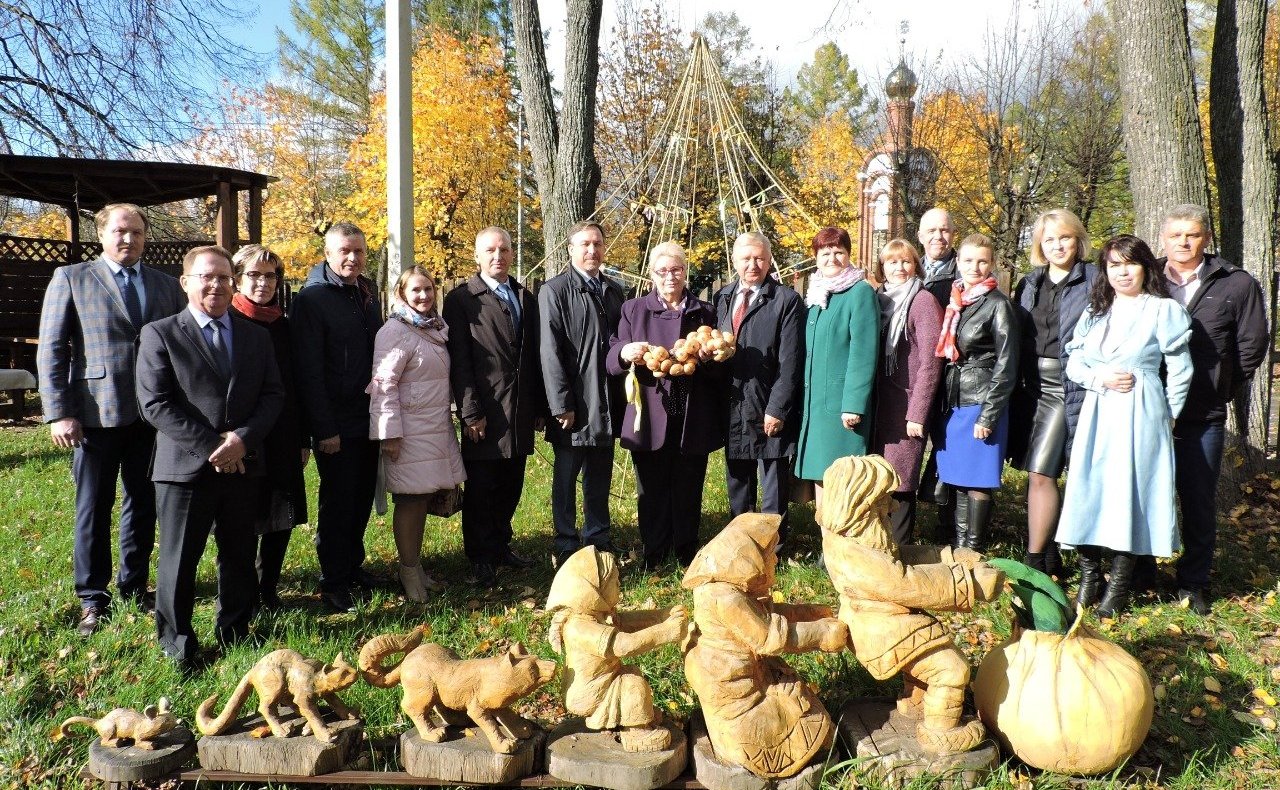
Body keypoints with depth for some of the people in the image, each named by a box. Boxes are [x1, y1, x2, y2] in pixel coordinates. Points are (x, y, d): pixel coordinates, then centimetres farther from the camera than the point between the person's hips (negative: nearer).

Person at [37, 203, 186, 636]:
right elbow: (51, 350, -1)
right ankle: (93, 599, 18)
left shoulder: (167, 285, 11)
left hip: (153, 417, 3)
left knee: (144, 505, 12)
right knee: (93, 509, 6)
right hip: (96, 416, -3)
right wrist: (59, 413, -9)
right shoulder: (70, 278, 3)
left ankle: (134, 585, 28)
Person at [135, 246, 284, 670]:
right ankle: (177, 642, 19)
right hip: (185, 468, -3)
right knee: (179, 559, 4)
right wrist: (210, 447, -15)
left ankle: (235, 631, 28)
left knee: (239, 555, 13)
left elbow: (273, 395, 7)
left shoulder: (257, 336, 12)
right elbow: (154, 403, -9)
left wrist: (243, 438, -11)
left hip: (243, 465, 4)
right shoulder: (160, 334, -1)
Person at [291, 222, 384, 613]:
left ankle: (353, 564, 31)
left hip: (368, 416, 6)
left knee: (362, 497, 14)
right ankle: (334, 582, 15)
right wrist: (324, 428, -18)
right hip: (336, 424, -6)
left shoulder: (368, 293, 10)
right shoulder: (312, 298, -12)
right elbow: (309, 369, -15)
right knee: (337, 501, 3)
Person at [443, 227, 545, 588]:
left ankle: (500, 546, 27)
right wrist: (470, 412, -13)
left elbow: (534, 355, 13)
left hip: (521, 411, 5)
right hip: (486, 412, -5)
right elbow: (459, 360, -8)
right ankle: (481, 557, 16)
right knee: (481, 488, 4)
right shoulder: (460, 299, -4)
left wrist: (540, 406, 10)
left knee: (510, 485, 13)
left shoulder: (526, 298, 13)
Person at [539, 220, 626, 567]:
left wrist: (622, 396, 10)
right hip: (574, 404, -5)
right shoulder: (555, 291, -7)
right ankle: (567, 546, 15)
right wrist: (561, 404, -16)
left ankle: (598, 539, 26)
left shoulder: (614, 291, 12)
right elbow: (550, 352, -12)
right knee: (566, 477, 6)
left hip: (607, 404, 6)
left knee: (600, 476, 14)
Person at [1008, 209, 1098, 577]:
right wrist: (1015, 389, 9)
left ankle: (1035, 562, -4)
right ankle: (1049, 559, 21)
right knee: (1037, 474, 9)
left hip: (1069, 388, -6)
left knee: (1040, 473, -12)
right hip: (1033, 387, 6)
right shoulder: (1029, 284, 14)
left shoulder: (1095, 281, -3)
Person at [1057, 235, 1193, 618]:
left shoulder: (1163, 310, 0)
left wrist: (1167, 414, 4)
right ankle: (1089, 573, 13)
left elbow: (1180, 370, 1)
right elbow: (1073, 363, 13)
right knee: (1088, 489, 1)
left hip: (1141, 414, -4)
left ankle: (1119, 584, 6)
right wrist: (1100, 377, -6)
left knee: (1130, 490, -4)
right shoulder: (1095, 311, 15)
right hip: (1096, 413, 5)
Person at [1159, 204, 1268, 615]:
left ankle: (1194, 581, 20)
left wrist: (1220, 391, 5)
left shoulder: (1238, 285, 2)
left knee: (1199, 502, 7)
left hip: (1203, 416, -1)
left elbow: (1253, 346, 8)